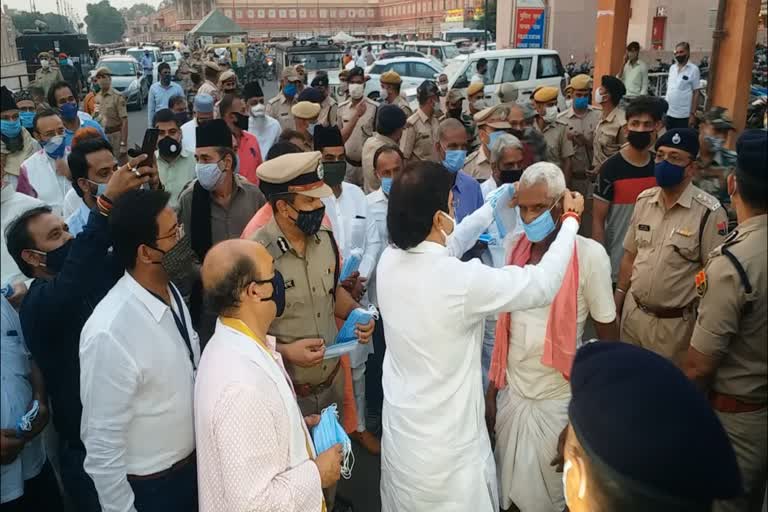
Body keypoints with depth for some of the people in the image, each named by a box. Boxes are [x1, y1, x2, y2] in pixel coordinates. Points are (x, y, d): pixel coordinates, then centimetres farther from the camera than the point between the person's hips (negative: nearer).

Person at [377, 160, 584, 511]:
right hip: (444, 446, -6)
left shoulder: (389, 261, -9)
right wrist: (571, 220, -3)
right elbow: (543, 284, -17)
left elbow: (454, 238, 8)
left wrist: (502, 199, 16)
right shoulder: (462, 280, -30)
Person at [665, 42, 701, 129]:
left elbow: (696, 93, -7)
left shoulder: (693, 69, -6)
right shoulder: (672, 67, 10)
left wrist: (692, 114, -11)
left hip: (683, 115, -5)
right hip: (669, 113, 5)